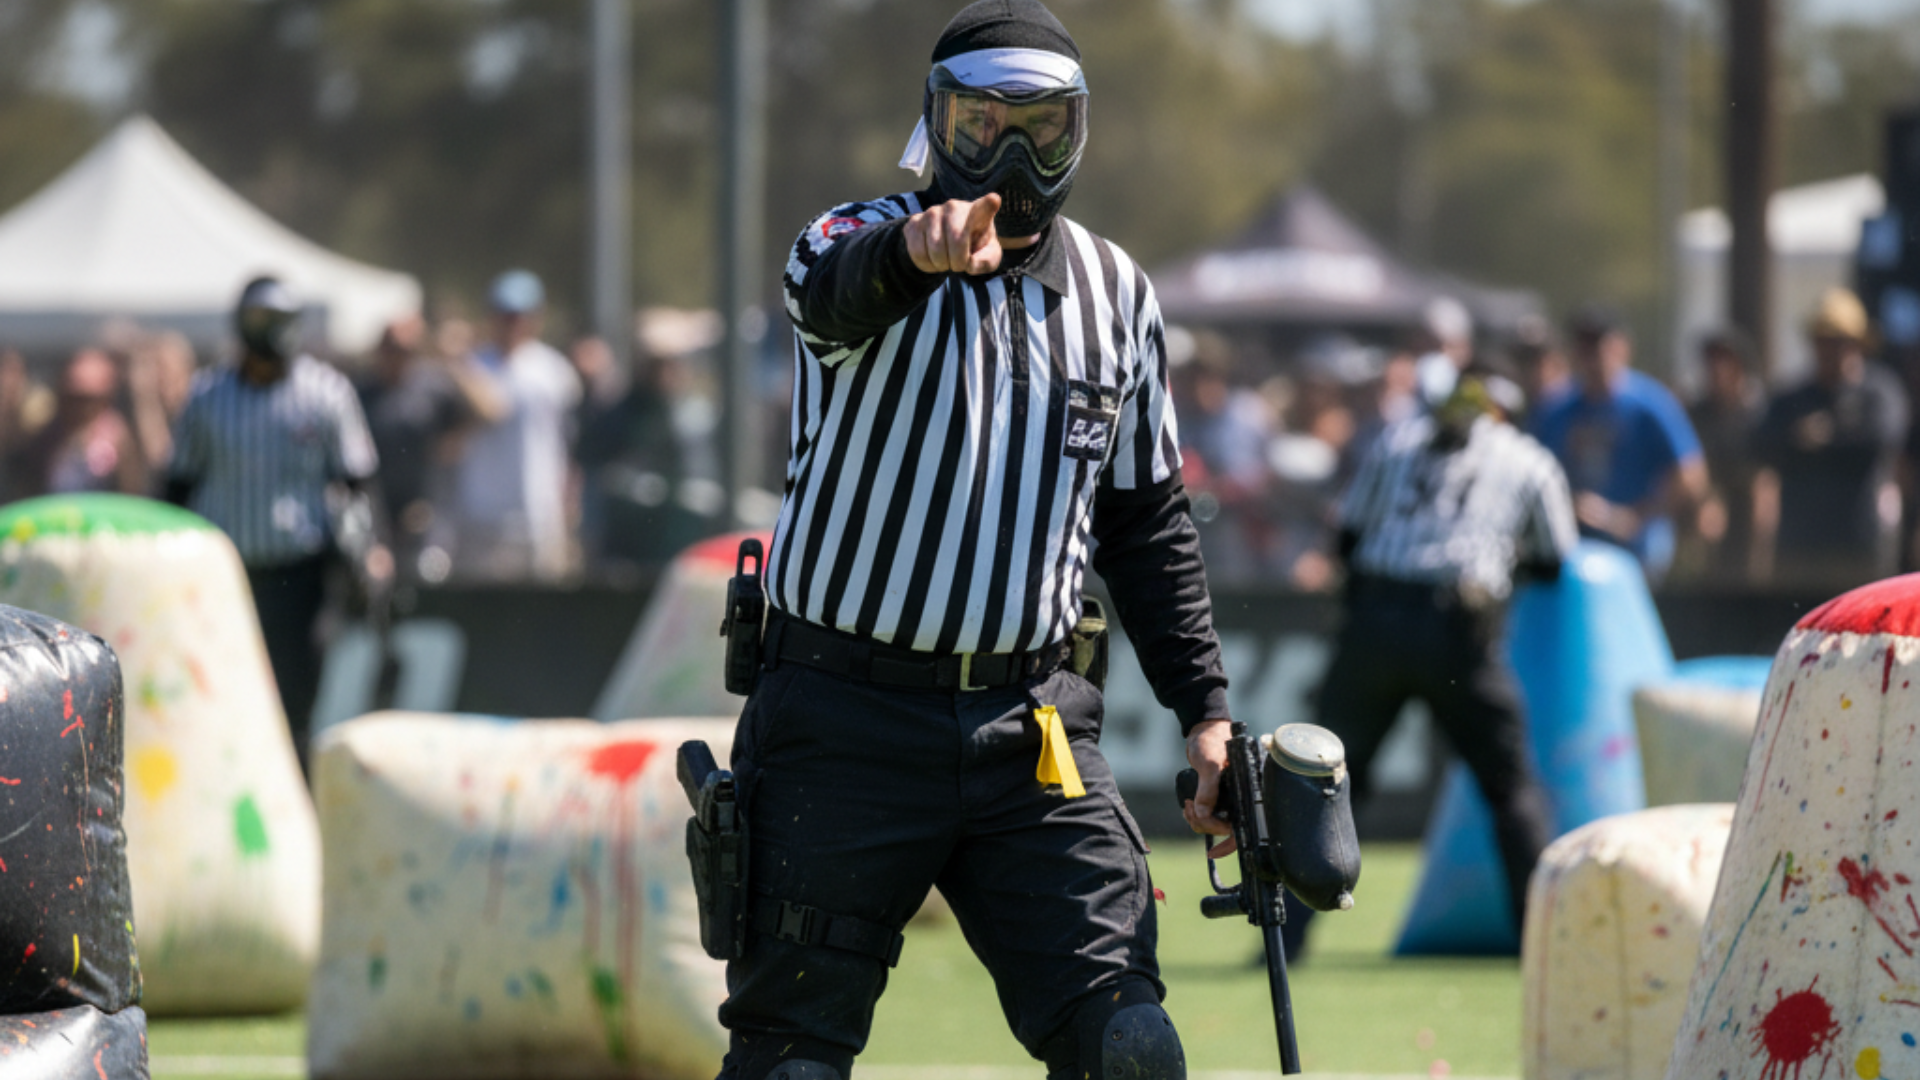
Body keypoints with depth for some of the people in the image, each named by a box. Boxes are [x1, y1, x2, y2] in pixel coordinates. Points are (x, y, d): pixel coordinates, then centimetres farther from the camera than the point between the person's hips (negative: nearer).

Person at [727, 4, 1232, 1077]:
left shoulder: (1117, 296, 10)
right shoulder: (866, 241, -4)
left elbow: (1147, 521, 19)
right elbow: (832, 295, -31)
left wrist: (1205, 707, 11)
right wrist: (914, 253, -54)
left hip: (1028, 729, 3)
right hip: (849, 722, -3)